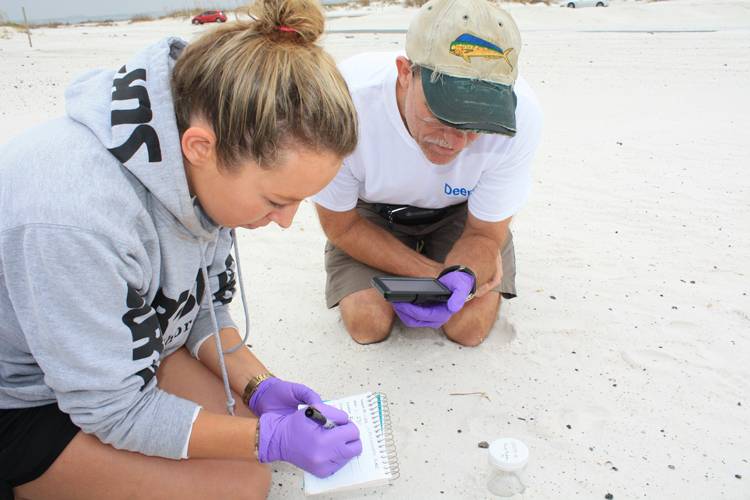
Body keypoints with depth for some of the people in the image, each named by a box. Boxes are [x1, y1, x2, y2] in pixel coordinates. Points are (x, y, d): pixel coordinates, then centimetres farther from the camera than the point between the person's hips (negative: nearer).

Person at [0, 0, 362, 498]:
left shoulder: (204, 167, -17)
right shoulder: (73, 216, -38)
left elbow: (202, 305, -1)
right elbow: (112, 408, -26)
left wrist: (260, 386, -13)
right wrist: (272, 438, -23)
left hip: (132, 351, 7)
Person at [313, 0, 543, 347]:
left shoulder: (519, 115, -34)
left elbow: (484, 234, -18)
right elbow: (341, 224, -19)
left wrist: (460, 277, -42)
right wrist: (434, 275, -26)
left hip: (457, 211, 1)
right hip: (372, 213, 0)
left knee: (470, 326, -15)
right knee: (368, 324, -15)